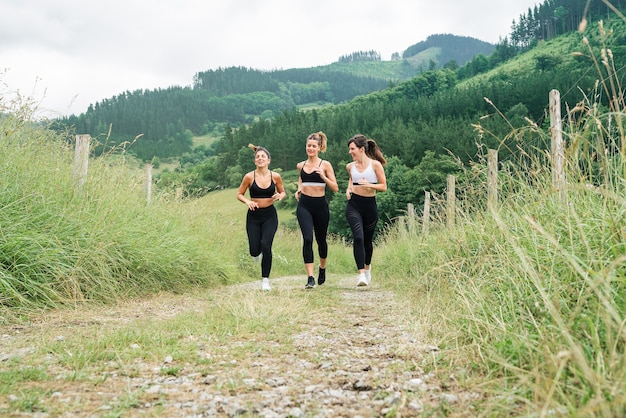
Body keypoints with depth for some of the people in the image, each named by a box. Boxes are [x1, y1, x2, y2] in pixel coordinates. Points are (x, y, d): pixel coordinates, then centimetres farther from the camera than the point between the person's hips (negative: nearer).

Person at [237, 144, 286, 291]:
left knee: (266, 245, -16)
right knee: (254, 250, -1)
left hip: (270, 216, 0)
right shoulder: (249, 176, -7)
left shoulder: (275, 176, -4)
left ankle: (265, 280, 1)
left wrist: (280, 196, -12)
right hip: (253, 216, 0)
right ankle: (258, 252, 41)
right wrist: (247, 201, -18)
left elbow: (283, 192, 11)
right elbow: (239, 194, 2)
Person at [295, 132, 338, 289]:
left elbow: (335, 188, -6)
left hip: (320, 205, -1)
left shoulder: (325, 165, -2)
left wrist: (323, 176, -19)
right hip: (304, 205, 1)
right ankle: (310, 277, -14)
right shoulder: (301, 165, 7)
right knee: (307, 239, -15)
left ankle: (322, 268, 42)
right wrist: (299, 189, 10)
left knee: (321, 239, 14)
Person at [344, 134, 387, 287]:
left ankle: (367, 267, 41)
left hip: (370, 205, -1)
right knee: (358, 237, -18)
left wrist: (368, 184, -19)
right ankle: (361, 274, -17)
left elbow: (383, 186, -4)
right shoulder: (350, 166, 5)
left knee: (368, 239, 13)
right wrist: (348, 188, 5)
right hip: (354, 205, 1)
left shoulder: (375, 164, -5)